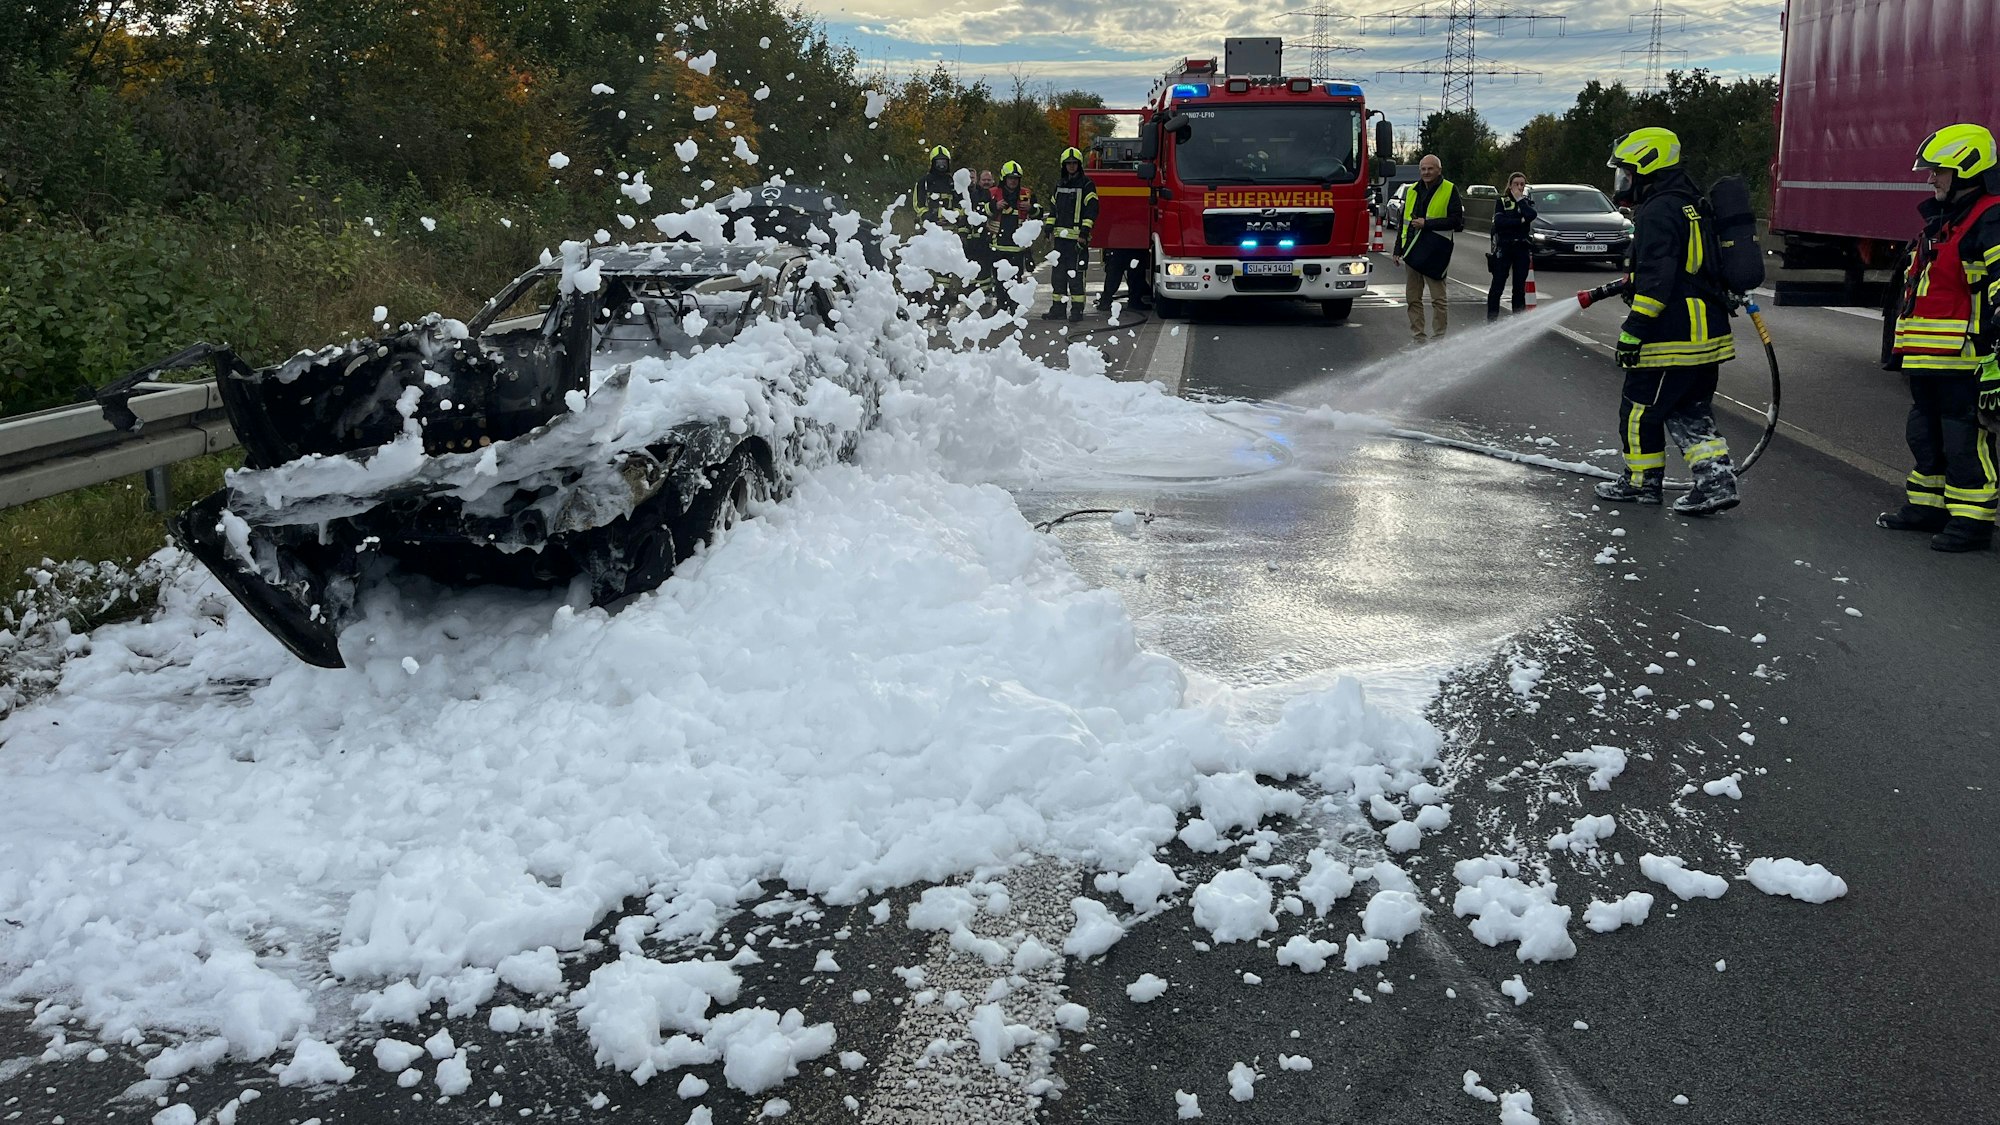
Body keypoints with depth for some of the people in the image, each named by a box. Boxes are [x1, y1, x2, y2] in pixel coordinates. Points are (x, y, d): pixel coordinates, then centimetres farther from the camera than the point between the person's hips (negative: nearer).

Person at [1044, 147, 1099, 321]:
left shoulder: (1087, 185, -3)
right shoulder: (1059, 184, 17)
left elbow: (1091, 209, -9)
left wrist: (1085, 232, -17)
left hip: (1077, 237, -7)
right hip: (1061, 236, 7)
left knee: (1075, 274, -7)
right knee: (1058, 273, 8)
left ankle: (1077, 309, -3)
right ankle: (1058, 308, 14)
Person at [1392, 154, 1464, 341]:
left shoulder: (1450, 190, -1)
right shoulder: (1412, 191, 14)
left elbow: (1456, 220, -8)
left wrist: (1427, 224, -13)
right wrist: (1398, 250, 16)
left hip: (1435, 253, -5)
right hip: (1412, 251, 5)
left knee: (1438, 299, -3)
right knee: (1413, 298, 7)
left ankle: (1438, 338, 2)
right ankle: (1417, 337, 14)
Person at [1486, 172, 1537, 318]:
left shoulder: (1527, 202, 11)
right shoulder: (1502, 201, 5)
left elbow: (1531, 216, -12)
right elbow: (1498, 221, -13)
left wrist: (1520, 199, -6)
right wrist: (1521, 221, -11)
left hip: (1522, 248, 2)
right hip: (1504, 247, -2)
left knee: (1520, 287, 4)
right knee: (1497, 285, -4)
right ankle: (1491, 319, -2)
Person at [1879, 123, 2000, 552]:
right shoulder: (1940, 220, 19)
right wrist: (1909, 347, 30)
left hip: (1962, 359, -10)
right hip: (1927, 357, 10)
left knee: (1965, 438, -6)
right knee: (1926, 432, 18)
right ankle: (1927, 505, 30)